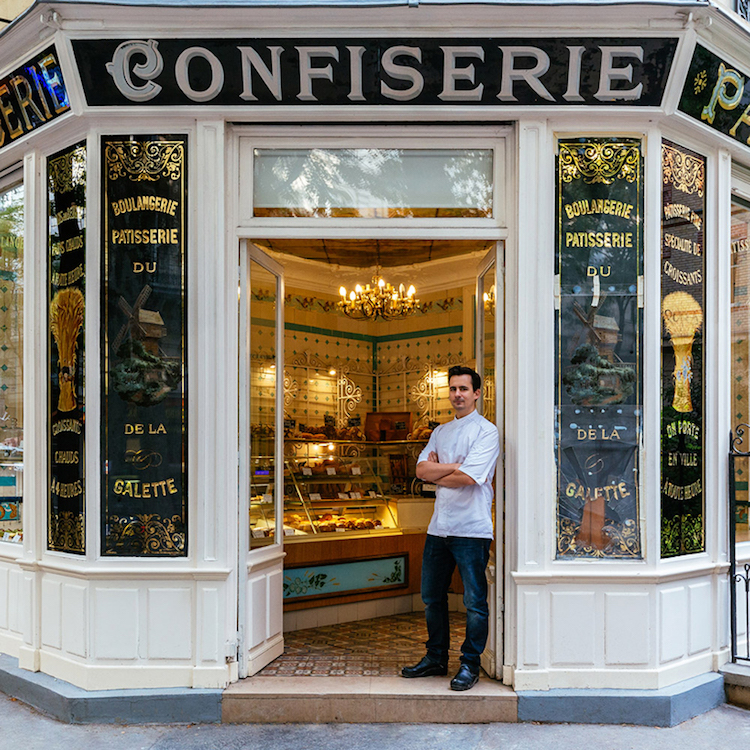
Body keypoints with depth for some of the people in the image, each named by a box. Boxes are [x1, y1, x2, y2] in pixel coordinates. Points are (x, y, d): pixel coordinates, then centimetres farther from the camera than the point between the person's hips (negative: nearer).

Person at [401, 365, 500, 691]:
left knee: (475, 602, 2)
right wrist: (454, 466, -11)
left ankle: (470, 665, 17)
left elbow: (468, 477, -18)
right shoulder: (440, 432, 16)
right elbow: (421, 469, 3)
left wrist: (437, 473, -2)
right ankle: (435, 658, 29)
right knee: (432, 597, 15)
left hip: (471, 529, -7)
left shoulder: (486, 431, -6)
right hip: (439, 526, 7)